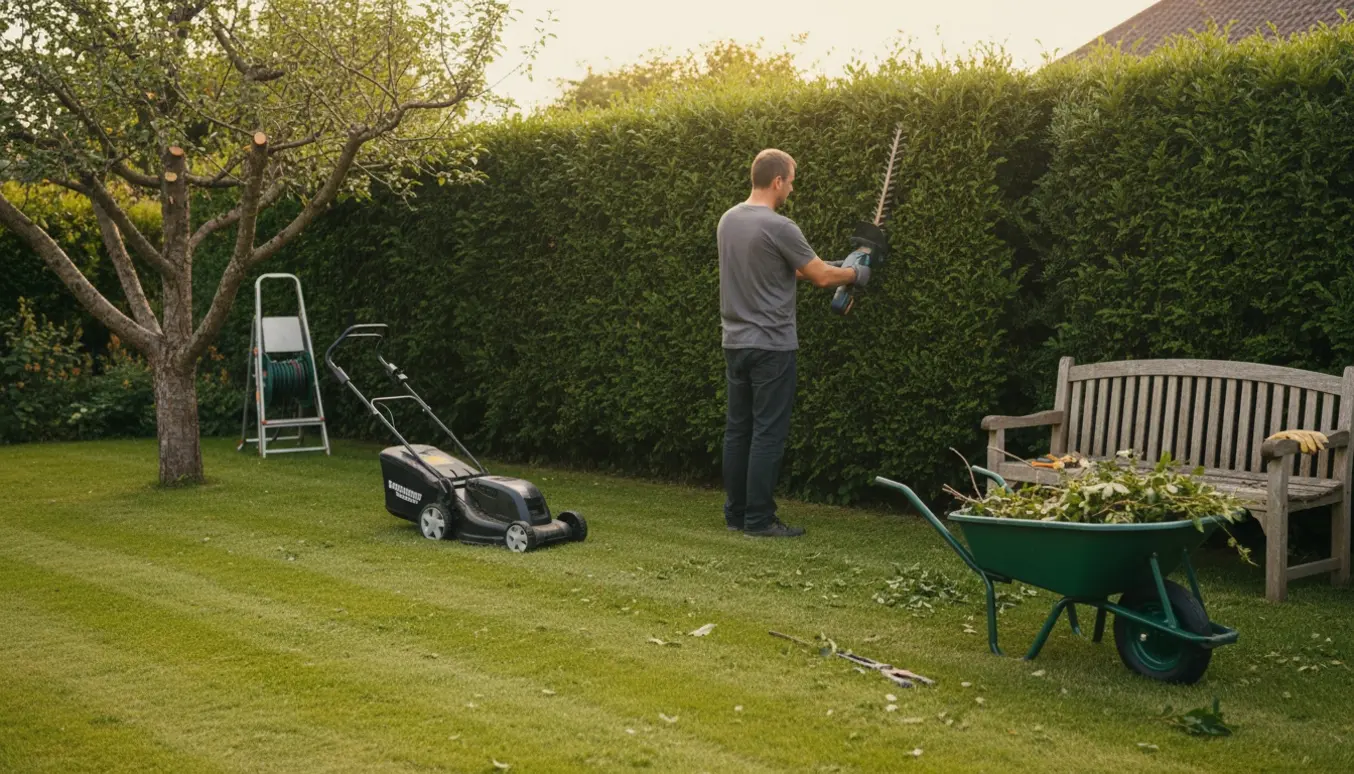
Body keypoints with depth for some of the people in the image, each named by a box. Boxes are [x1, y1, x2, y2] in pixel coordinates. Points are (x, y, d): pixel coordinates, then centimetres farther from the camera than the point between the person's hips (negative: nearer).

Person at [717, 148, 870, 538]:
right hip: (771, 346, -8)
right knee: (768, 433, -3)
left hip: (735, 343, 8)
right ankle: (759, 519, 0)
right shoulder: (778, 227, -18)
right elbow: (821, 277, -8)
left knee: (738, 430, 12)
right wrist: (855, 275, 13)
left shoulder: (728, 220, 8)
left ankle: (735, 512, 18)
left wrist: (827, 266, 25)